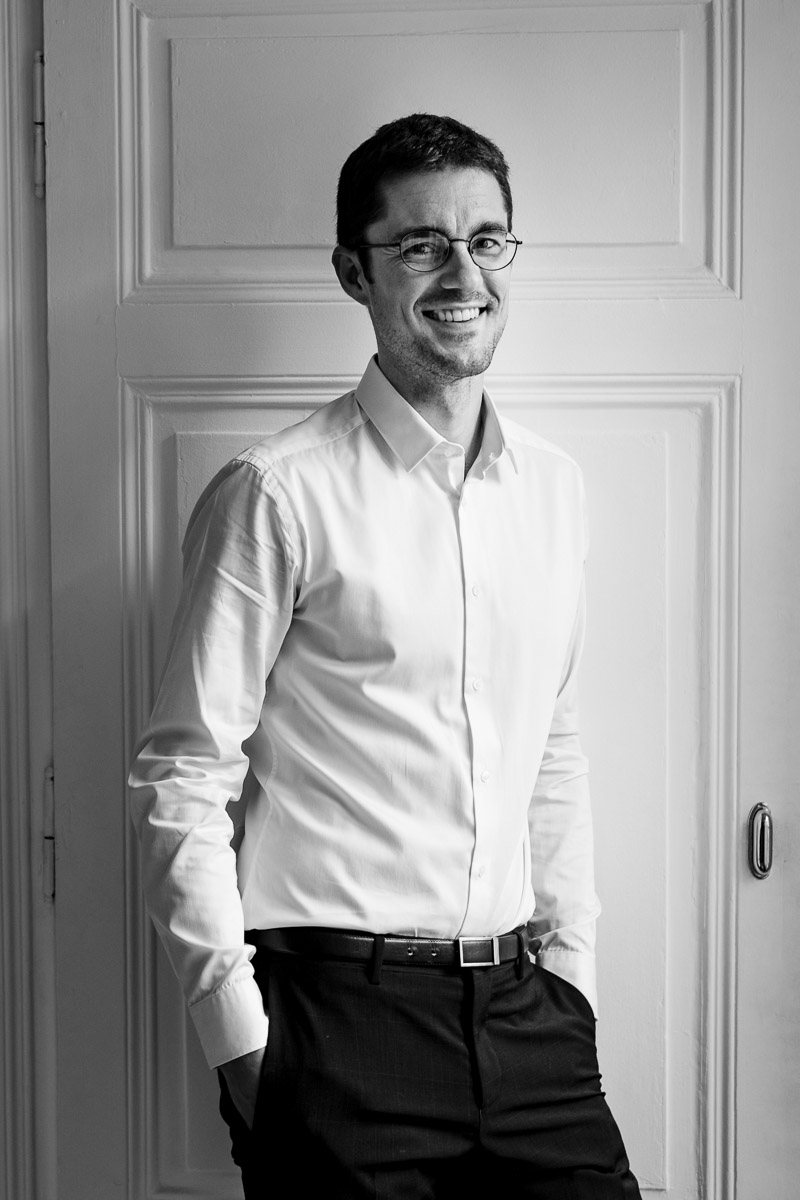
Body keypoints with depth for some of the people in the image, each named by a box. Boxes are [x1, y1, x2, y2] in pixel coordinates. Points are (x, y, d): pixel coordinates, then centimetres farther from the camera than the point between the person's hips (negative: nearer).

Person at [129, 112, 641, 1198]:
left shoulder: (554, 487, 9)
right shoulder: (279, 495, -10)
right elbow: (182, 782, -9)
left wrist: (571, 965, 12)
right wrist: (239, 1031, -10)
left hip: (521, 1011, 5)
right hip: (340, 1016, -5)